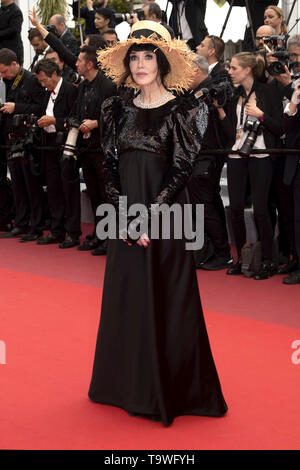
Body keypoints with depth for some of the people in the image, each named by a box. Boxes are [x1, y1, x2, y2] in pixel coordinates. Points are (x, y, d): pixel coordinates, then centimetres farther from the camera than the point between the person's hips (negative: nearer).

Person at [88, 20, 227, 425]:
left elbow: (181, 169, -10)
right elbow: (111, 167, 6)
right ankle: (131, 385, 25)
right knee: (126, 299, 10)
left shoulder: (180, 110, -5)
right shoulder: (118, 110, 8)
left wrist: (152, 216, -16)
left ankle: (171, 388, 13)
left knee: (166, 302, 0)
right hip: (126, 221, 5)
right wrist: (123, 217, -5)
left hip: (166, 219, -4)